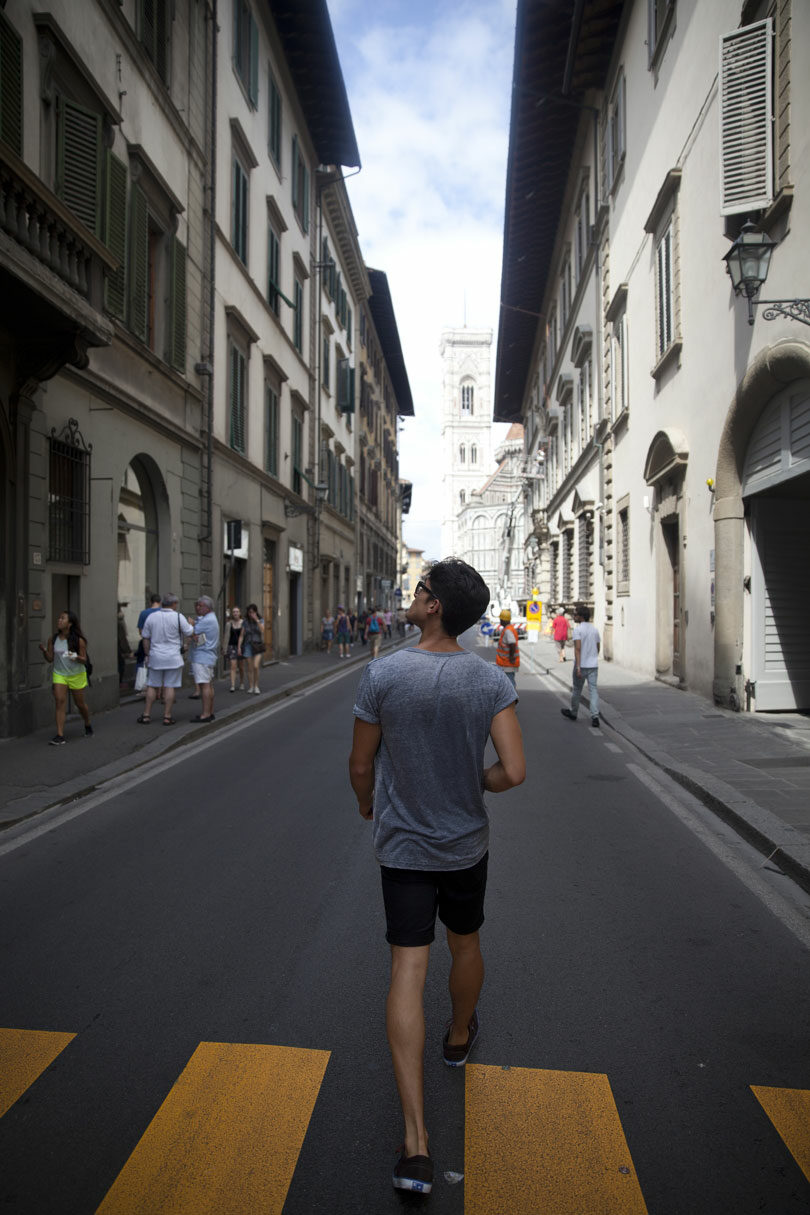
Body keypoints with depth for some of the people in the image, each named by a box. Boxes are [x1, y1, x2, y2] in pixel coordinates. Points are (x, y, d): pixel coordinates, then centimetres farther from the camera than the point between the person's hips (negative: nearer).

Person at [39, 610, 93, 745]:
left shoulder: (79, 640, -12)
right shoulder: (53, 639, -3)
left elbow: (84, 660, -8)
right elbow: (50, 659, 2)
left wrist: (77, 657, -30)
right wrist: (44, 651, -18)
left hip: (76, 675, -2)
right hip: (59, 674, 2)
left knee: (80, 703, 9)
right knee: (59, 701, -12)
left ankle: (88, 726, 38)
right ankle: (60, 736, -13)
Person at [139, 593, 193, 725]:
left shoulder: (151, 617, 2)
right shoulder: (178, 617, -9)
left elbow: (146, 639, 7)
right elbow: (189, 633, 0)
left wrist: (147, 655, 16)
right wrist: (190, 624, 20)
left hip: (155, 656, 3)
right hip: (173, 657, -3)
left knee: (152, 686, 12)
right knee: (170, 687, 2)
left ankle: (146, 715, 14)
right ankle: (167, 717, 3)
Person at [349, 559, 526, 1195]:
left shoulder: (382, 675, -16)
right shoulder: (492, 680, -12)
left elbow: (360, 766, -6)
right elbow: (514, 771, -17)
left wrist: (368, 804, 15)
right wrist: (475, 782, 4)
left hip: (402, 845, -1)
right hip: (467, 843, 2)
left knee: (408, 971, 1)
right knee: (465, 944, 25)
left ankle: (416, 1140, 1)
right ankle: (460, 1036, 52)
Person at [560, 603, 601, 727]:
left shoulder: (578, 629, -12)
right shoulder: (595, 629, 8)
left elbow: (578, 648, -20)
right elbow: (598, 648, 16)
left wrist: (578, 667, -22)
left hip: (581, 665, -5)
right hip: (593, 665, 5)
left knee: (577, 690, 12)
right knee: (593, 690, 3)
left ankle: (573, 713, 28)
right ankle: (595, 716, -7)